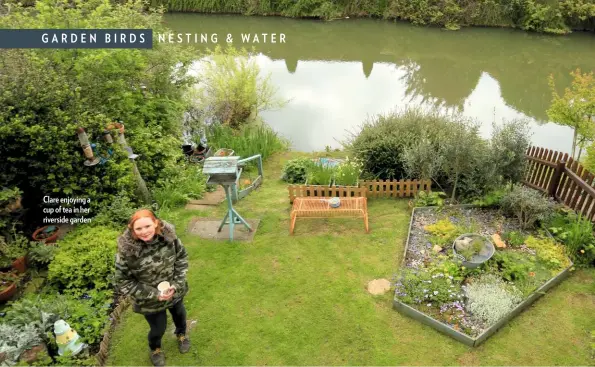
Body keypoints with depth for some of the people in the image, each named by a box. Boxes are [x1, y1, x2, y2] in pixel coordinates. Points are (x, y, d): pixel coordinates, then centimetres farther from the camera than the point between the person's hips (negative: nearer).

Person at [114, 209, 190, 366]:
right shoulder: (126, 251, -31)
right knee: (158, 328, 17)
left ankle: (181, 334, 66)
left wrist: (176, 284, -18)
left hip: (175, 291, 3)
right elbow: (123, 282, -19)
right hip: (150, 300, -3)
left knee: (179, 314, 30)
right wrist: (153, 294, -24)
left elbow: (182, 257, -8)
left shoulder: (168, 236, -24)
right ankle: (155, 349, 55)